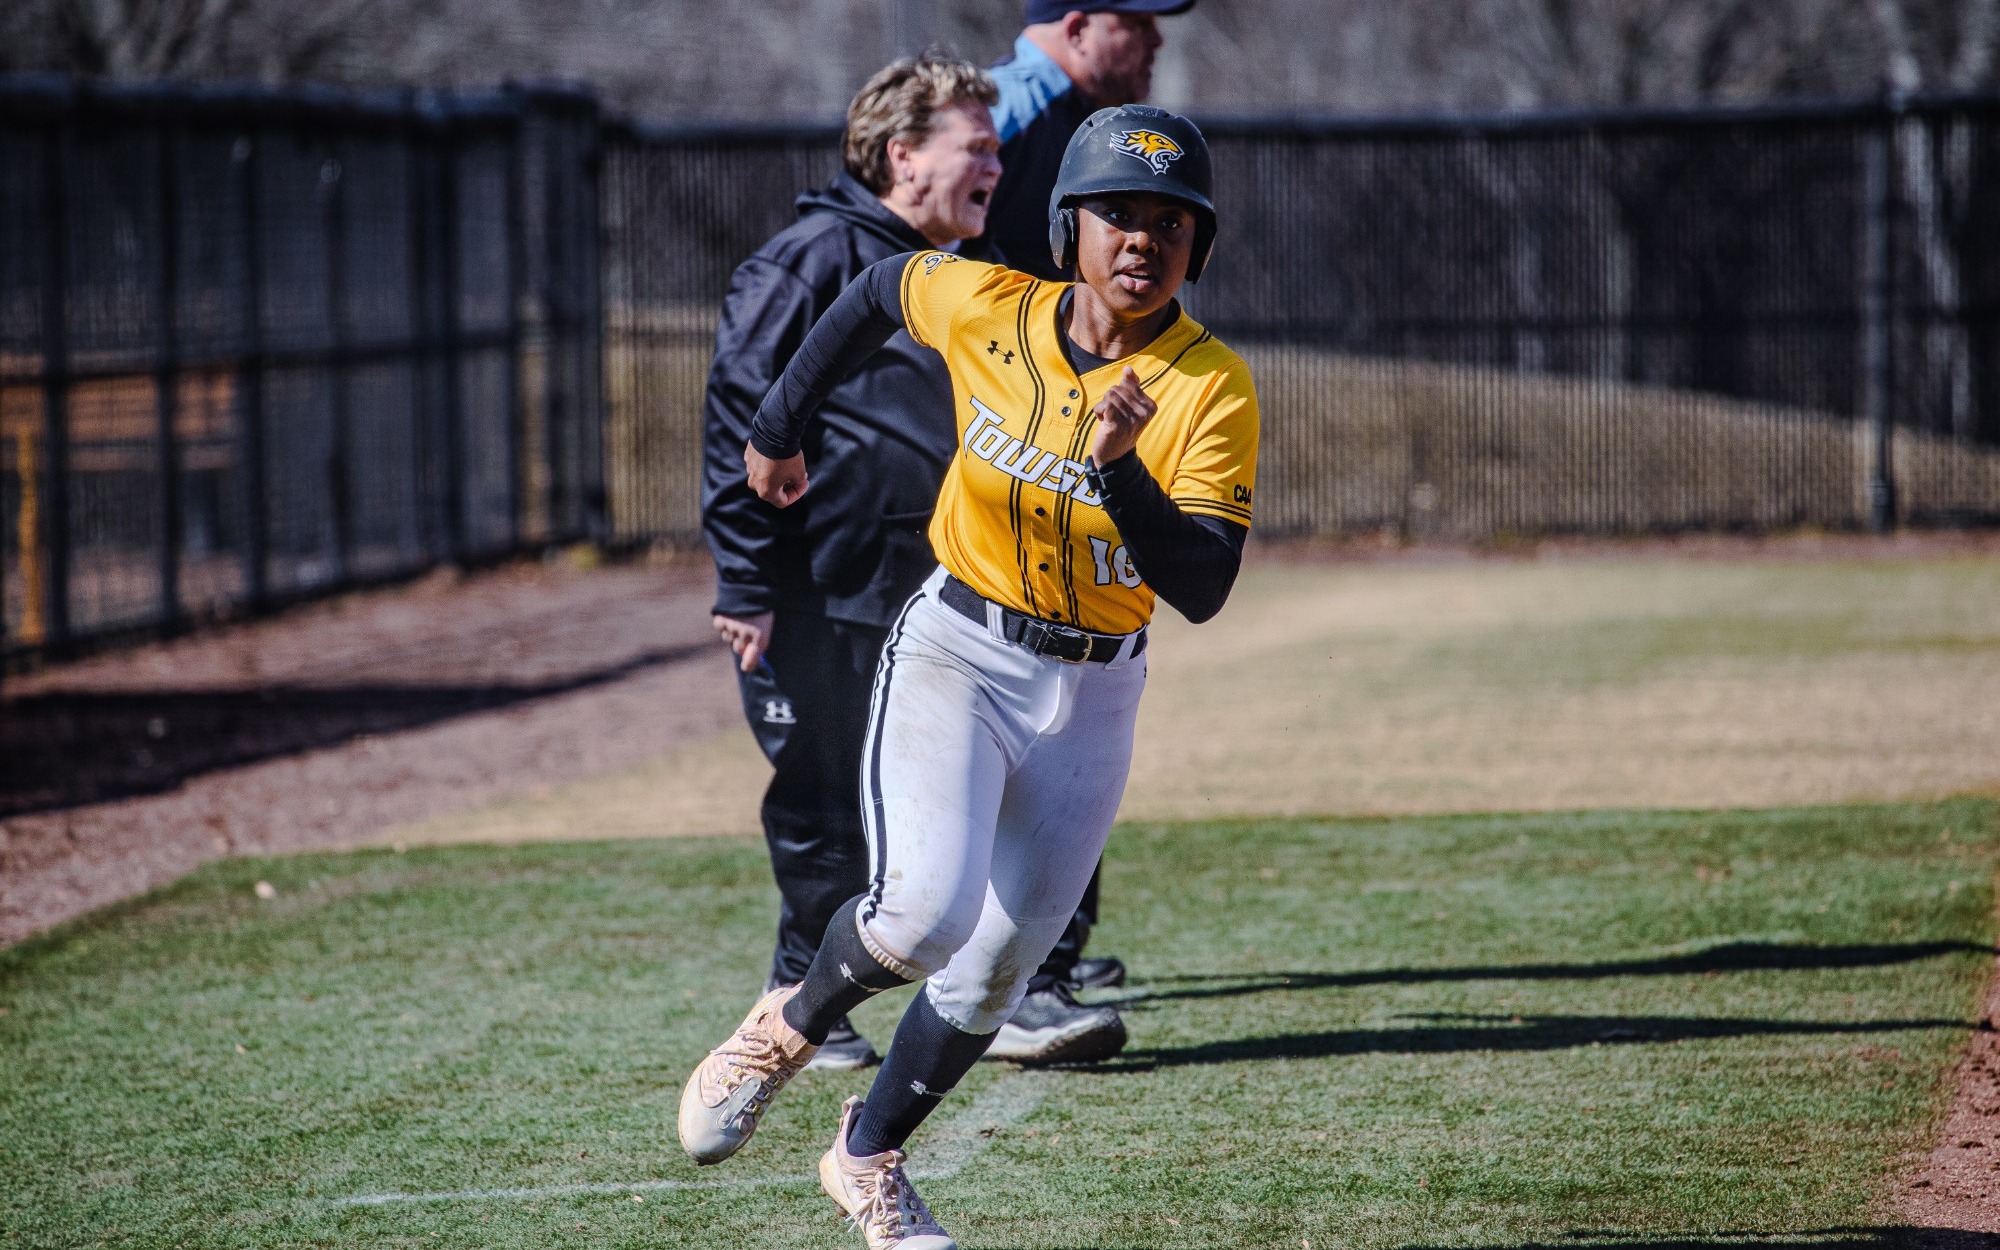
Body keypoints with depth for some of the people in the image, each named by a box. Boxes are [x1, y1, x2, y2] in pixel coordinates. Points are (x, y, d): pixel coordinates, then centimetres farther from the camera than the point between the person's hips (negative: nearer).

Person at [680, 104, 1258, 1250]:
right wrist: (780, 427, 21)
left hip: (1092, 695, 1)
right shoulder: (986, 310, -10)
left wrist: (1119, 466, -36)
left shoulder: (1215, 391, -15)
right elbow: (879, 291, 13)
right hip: (956, 654, -1)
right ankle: (788, 1030, 7)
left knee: (998, 969, 9)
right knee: (926, 913, -23)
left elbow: (1202, 591, -23)